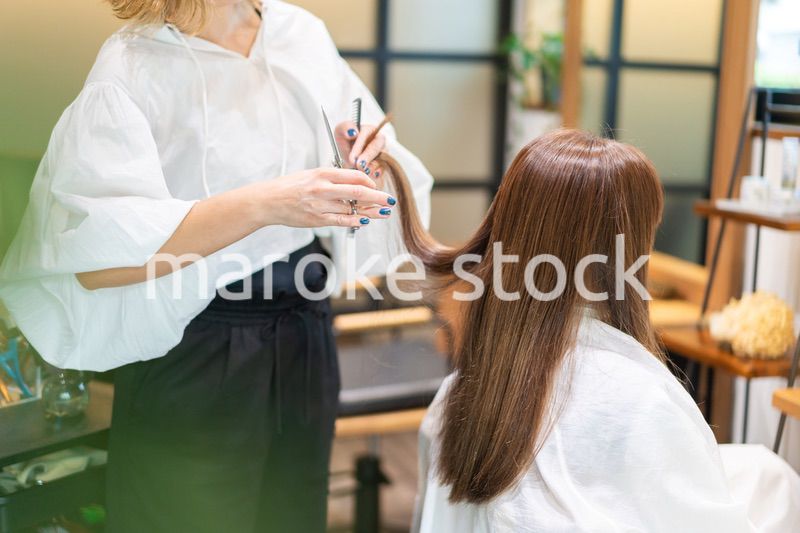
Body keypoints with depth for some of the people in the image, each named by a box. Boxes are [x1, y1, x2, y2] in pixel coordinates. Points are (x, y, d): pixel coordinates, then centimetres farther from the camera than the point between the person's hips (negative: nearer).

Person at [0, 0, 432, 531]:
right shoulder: (132, 66, -14)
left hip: (307, 334, 5)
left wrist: (366, 161, -10)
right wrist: (263, 205, -36)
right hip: (192, 352, -5)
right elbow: (95, 258, -27)